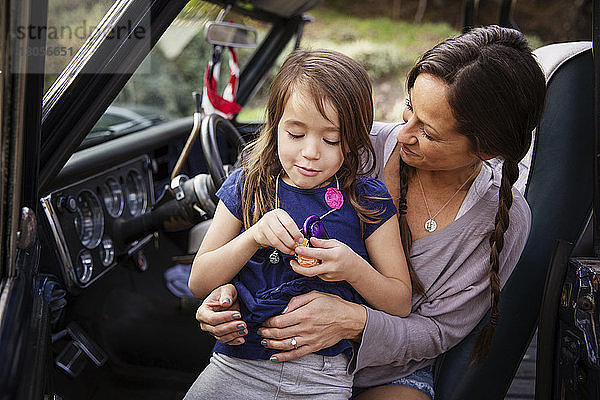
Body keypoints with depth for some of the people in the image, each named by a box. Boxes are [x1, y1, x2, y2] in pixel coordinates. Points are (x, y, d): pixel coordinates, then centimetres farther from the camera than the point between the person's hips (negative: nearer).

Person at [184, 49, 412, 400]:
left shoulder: (368, 200, 0)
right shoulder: (247, 187, 3)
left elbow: (401, 303, 2)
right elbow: (199, 284, 1)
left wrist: (354, 269, -17)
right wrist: (253, 237, -16)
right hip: (237, 363, 0)